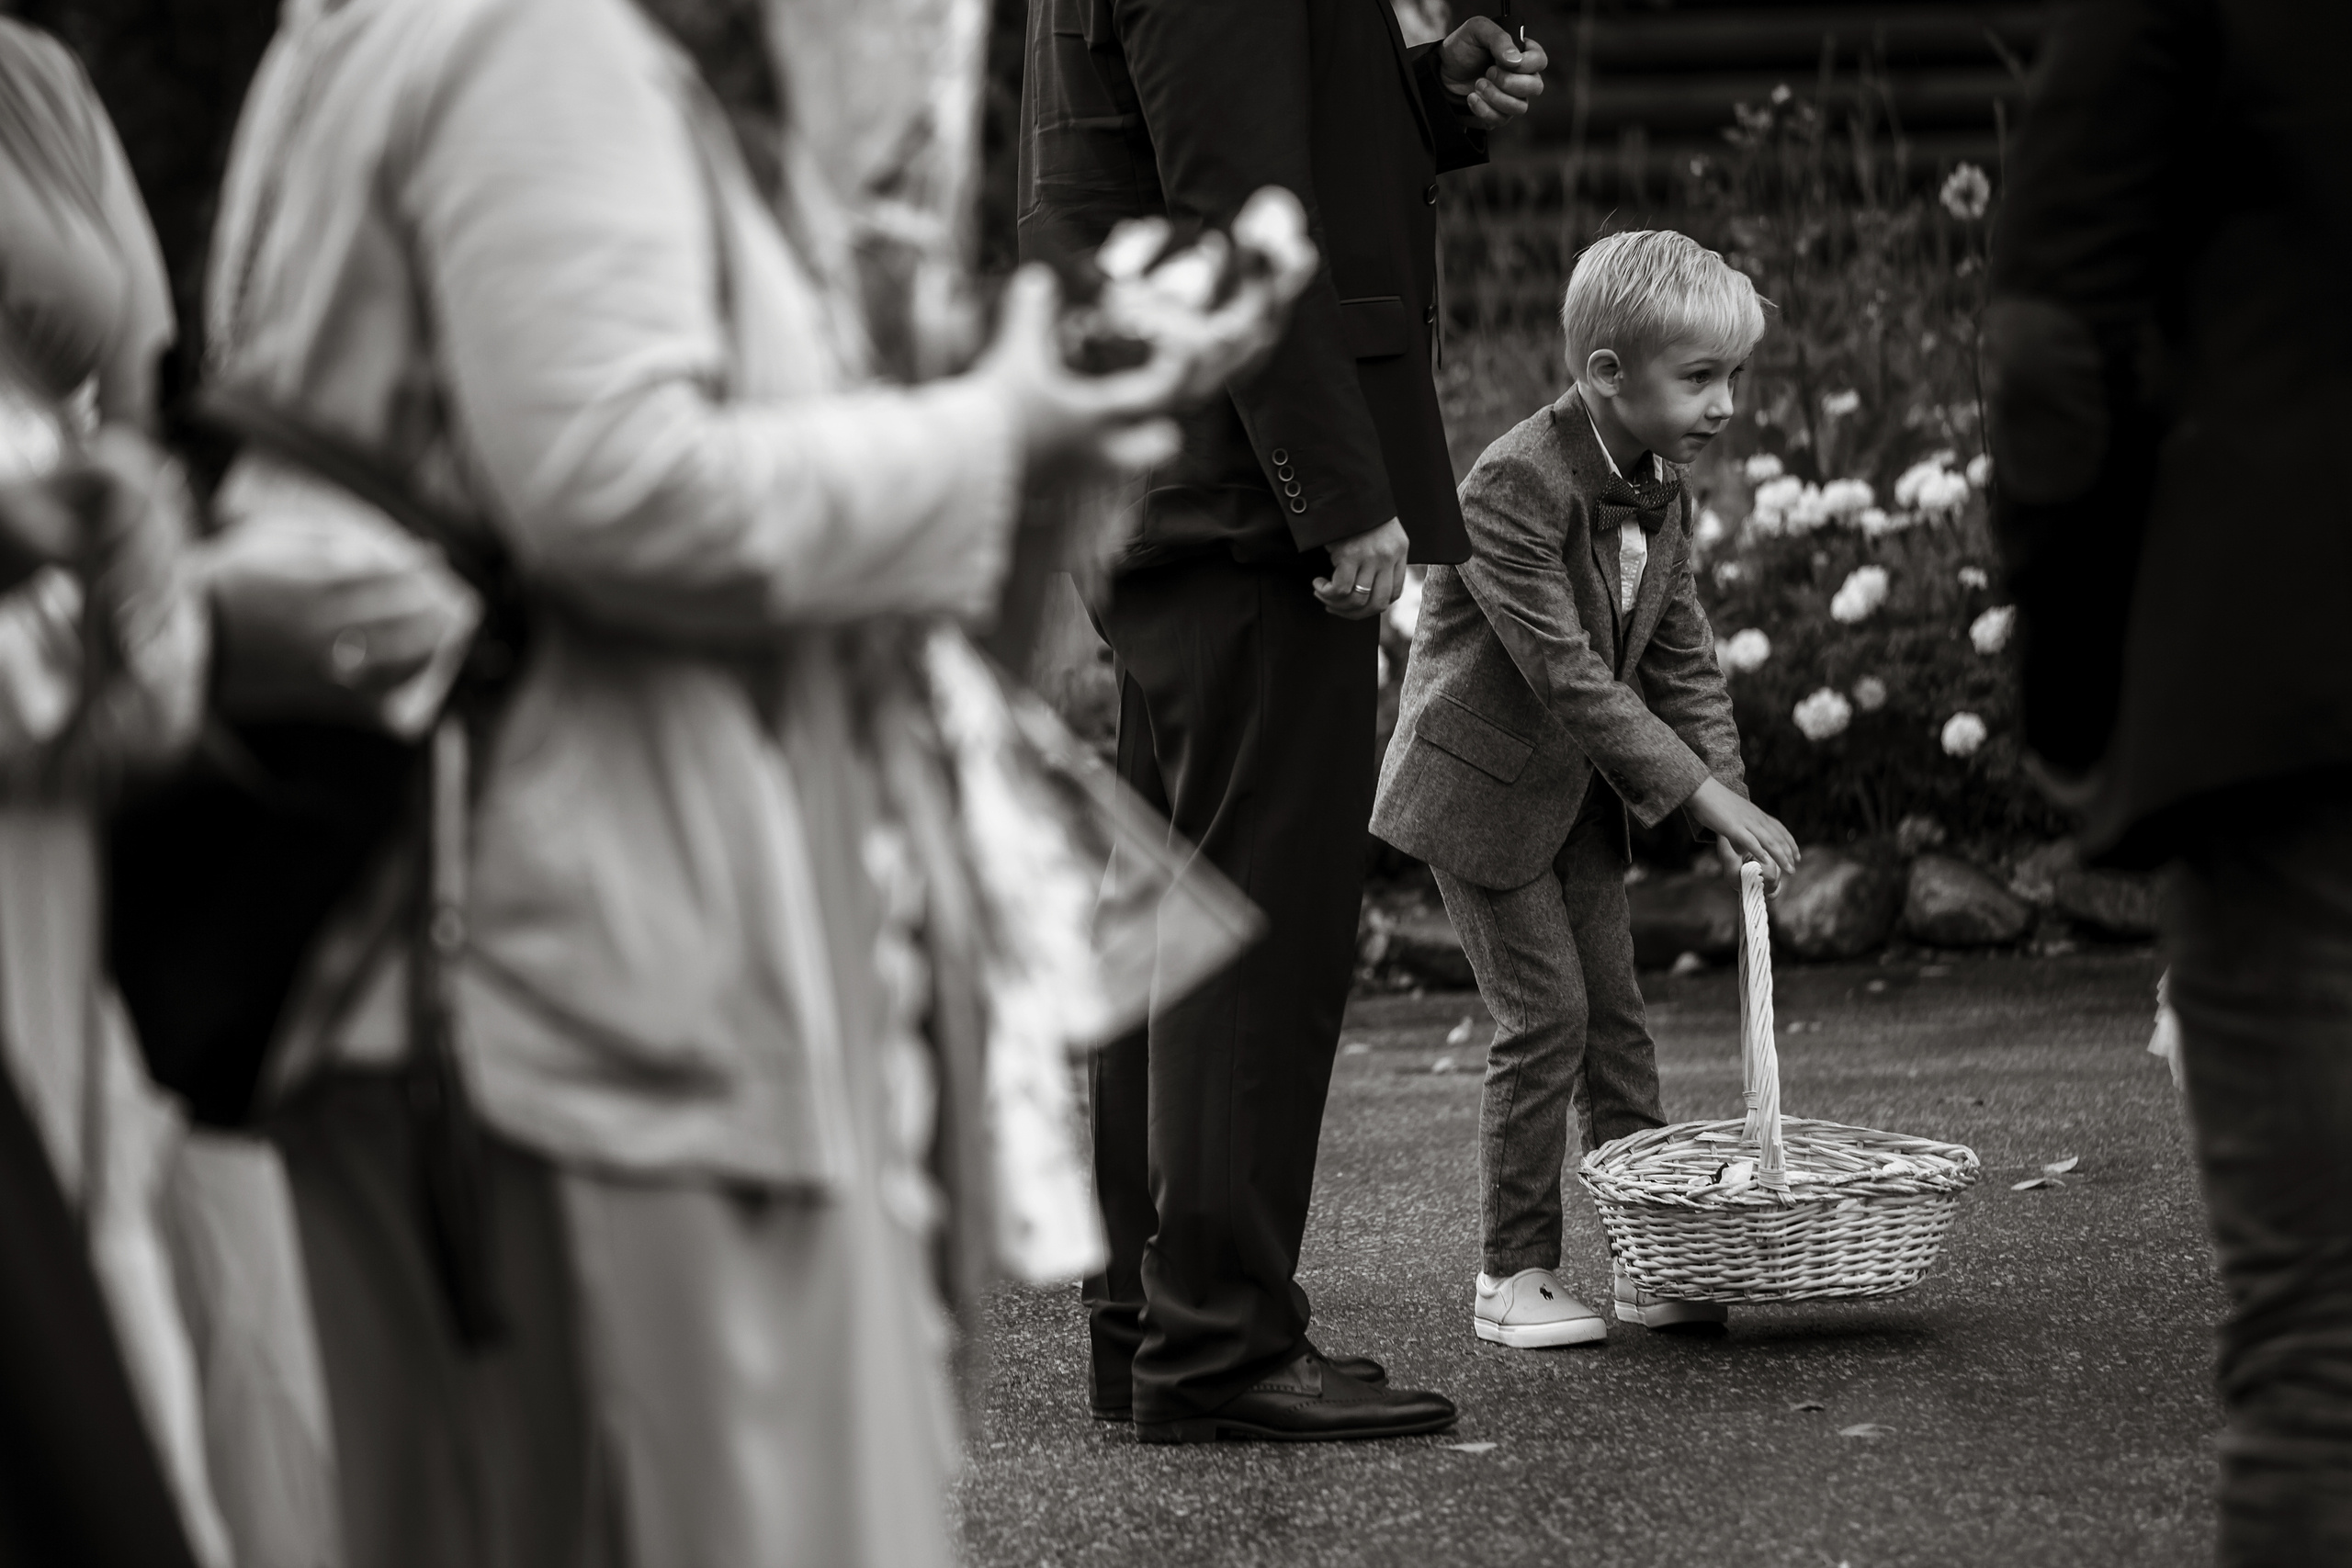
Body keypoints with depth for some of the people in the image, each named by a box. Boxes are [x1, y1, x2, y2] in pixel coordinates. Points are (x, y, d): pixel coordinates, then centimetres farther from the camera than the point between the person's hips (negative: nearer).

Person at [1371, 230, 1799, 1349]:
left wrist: (1733, 794, -8)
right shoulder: (1514, 489, -26)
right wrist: (1698, 789, -31)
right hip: (1483, 786, -8)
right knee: (1545, 1016, -8)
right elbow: (1568, 674, -30)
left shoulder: (1661, 492, 1)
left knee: (1617, 1014, 8)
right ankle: (1514, 1273, 3)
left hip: (1582, 789, 8)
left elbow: (1682, 661, 5)